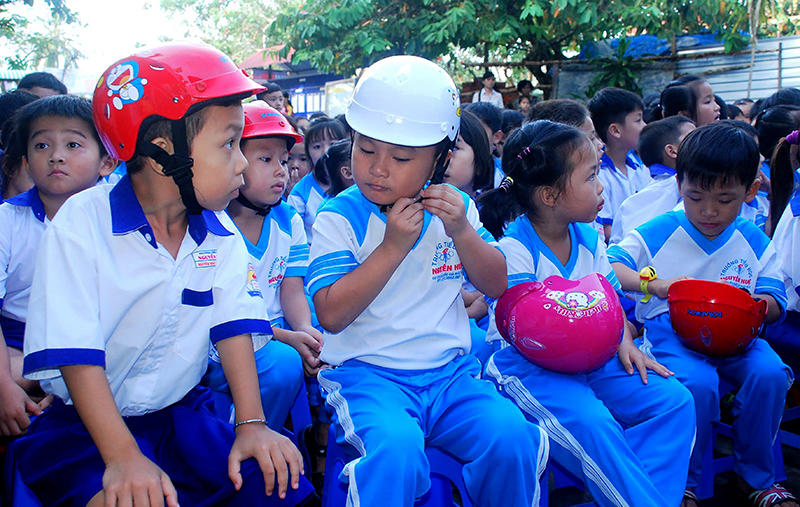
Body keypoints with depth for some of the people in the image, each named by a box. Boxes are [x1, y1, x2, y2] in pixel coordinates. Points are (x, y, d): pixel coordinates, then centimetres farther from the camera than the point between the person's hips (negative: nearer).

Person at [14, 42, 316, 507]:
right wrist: (122, 457, -29)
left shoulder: (220, 233, 1)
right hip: (84, 423, -4)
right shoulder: (81, 223, -14)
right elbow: (76, 354, -20)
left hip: (181, 412, 5)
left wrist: (252, 424, -16)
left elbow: (233, 325, -4)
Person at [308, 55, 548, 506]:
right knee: (396, 447, -34)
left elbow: (497, 286, 9)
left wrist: (462, 232, -8)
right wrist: (393, 246, -17)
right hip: (368, 371, -3)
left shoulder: (455, 208, 9)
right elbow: (332, 315, -13)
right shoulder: (339, 218, -4)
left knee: (511, 437, -22)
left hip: (449, 369, 4)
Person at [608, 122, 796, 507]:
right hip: (671, 333, -3)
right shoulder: (658, 233, -1)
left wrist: (756, 305, -19)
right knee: (698, 382, -33)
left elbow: (776, 303, 6)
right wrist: (653, 284, -27)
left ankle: (756, 475, -1)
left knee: (770, 373, -25)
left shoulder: (755, 242, 7)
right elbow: (608, 267, -10)